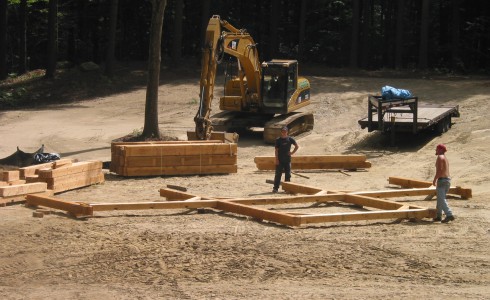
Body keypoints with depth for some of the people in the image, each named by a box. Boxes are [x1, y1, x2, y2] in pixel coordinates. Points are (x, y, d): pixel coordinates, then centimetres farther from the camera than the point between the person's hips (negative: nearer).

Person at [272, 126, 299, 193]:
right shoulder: (278, 140, -1)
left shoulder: (290, 139, 2)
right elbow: (276, 150, -2)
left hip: (287, 159, 2)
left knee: (288, 174, 5)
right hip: (280, 160, -2)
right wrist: (276, 159, -8)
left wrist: (292, 152, 0)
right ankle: (275, 188, -2)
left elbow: (297, 146, 11)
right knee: (278, 174, -3)